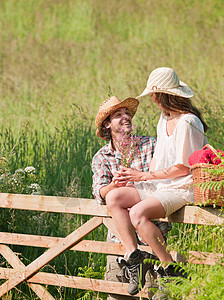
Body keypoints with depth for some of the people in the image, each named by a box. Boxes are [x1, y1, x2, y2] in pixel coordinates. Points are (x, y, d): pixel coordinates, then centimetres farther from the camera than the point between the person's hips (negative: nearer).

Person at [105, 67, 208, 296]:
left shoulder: (187, 123, -16)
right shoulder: (165, 118, 13)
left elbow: (183, 168, -17)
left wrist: (144, 176, -12)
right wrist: (131, 176, -1)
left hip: (183, 189, -9)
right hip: (161, 185, 9)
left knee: (138, 214, -30)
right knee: (113, 197, -6)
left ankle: (171, 270, -21)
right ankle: (134, 258, -12)